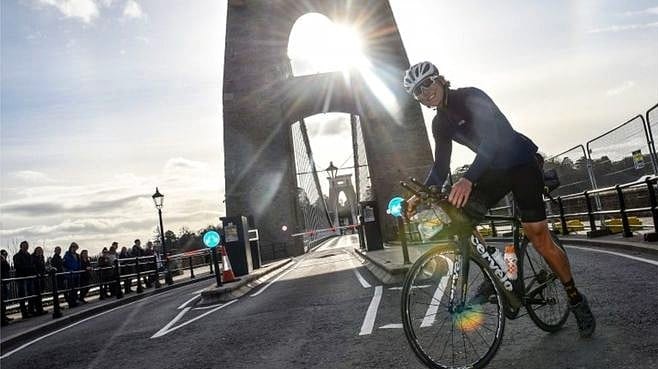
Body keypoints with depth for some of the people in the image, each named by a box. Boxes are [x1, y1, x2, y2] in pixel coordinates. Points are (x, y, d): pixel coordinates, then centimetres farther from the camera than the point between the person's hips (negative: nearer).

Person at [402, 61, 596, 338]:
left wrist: (468, 179, -46)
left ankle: (576, 299, 10)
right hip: (493, 170, 7)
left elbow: (493, 138, -33)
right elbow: (441, 166, 2)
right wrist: (420, 195, -15)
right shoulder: (440, 123, 3)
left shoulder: (471, 97, -19)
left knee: (538, 236, -10)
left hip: (521, 164, -6)